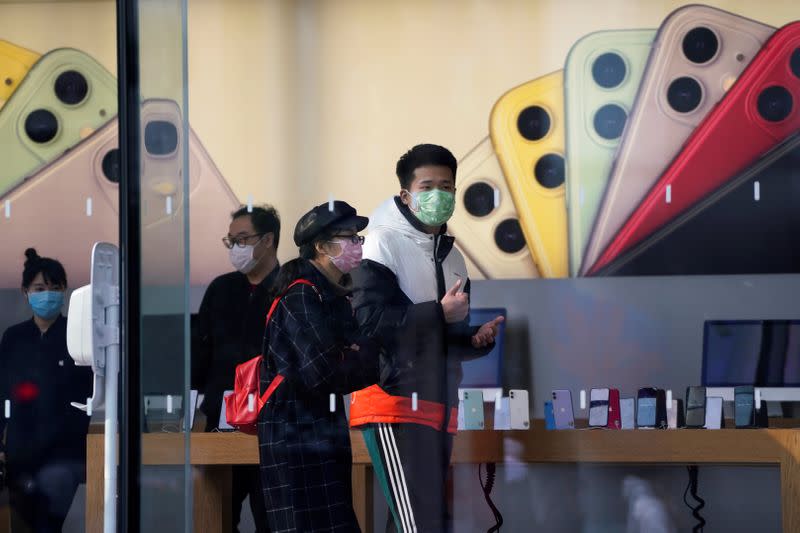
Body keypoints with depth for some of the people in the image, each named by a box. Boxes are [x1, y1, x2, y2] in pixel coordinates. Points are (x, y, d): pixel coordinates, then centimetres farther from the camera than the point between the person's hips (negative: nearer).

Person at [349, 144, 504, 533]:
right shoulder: (384, 243, -4)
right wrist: (439, 313, -13)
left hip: (437, 409, 8)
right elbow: (366, 320, -18)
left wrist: (475, 340, 5)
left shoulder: (451, 258, 20)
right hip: (395, 406, -8)